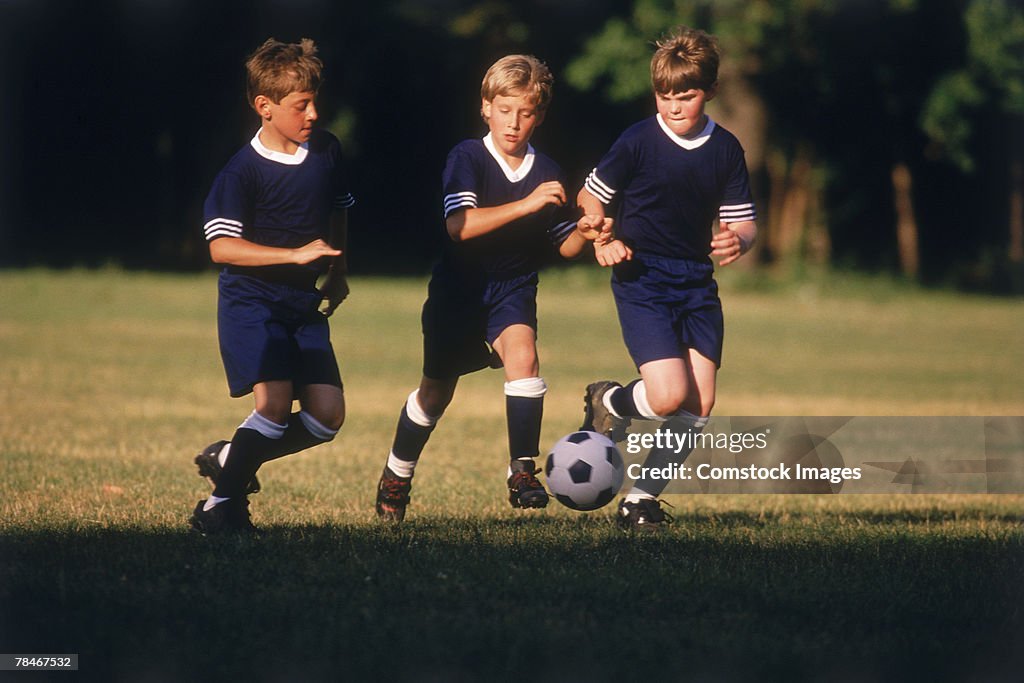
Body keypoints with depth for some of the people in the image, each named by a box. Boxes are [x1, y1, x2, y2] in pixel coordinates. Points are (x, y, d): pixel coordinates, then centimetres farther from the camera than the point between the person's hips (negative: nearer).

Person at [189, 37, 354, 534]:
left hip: (304, 306, 6)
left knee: (327, 414, -4)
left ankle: (230, 459, 15)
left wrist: (337, 274, 19)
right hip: (251, 301, -6)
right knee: (275, 402, -22)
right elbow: (221, 247, -21)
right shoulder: (244, 170, -14)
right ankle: (223, 503, -8)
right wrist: (296, 255, -25)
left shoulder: (327, 151, 4)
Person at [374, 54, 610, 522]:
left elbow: (562, 246, 6)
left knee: (522, 354, -28)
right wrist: (527, 204, -35)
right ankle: (396, 478, 34)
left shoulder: (546, 171, -2)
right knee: (436, 391, 10)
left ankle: (522, 472, -25)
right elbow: (459, 225, -29)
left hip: (513, 290, 2)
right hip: (459, 290, -2)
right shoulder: (467, 157, -13)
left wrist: (584, 234, -18)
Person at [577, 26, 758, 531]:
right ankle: (607, 403, 15)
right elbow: (589, 198, 2)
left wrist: (739, 241, -14)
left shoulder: (725, 149, 3)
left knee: (700, 404, -3)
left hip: (697, 284, 5)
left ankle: (642, 498, 12)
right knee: (669, 396, -19)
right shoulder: (638, 142, -8)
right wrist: (602, 242, -16)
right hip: (641, 280, -5)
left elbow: (742, 220, 9)